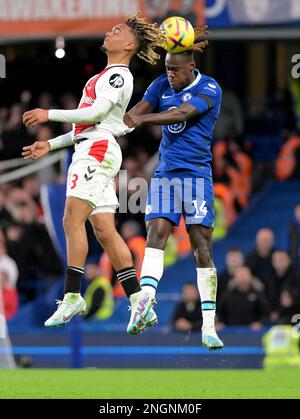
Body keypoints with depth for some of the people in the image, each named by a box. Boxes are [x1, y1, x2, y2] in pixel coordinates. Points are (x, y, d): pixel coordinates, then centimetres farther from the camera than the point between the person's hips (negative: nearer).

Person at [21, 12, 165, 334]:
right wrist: (50, 145, 27)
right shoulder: (106, 76, 26)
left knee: (72, 220, -18)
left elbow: (96, 113, -17)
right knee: (104, 231, 2)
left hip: (97, 150, -10)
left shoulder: (119, 75, -4)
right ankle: (137, 298, -1)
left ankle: (72, 296, -23)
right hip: (89, 152, 10)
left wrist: (49, 114, -13)